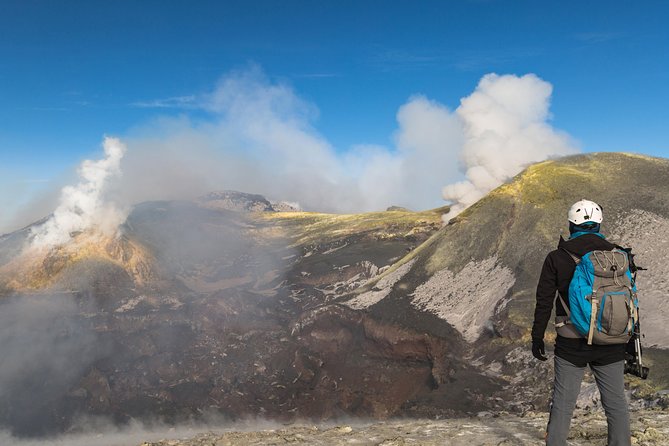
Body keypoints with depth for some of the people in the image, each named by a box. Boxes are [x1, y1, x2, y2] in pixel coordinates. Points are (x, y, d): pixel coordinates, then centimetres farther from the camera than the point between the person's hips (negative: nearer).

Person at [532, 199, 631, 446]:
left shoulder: (557, 258, -7)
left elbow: (544, 302, -6)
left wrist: (537, 337, 4)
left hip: (571, 344, -2)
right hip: (611, 344, 2)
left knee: (562, 404, 7)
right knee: (616, 403, 13)